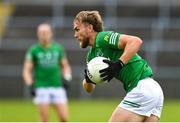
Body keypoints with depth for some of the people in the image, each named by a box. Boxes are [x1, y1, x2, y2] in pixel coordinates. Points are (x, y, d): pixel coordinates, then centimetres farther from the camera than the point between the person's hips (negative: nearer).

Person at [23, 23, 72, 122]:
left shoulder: (58, 48, 9)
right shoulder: (33, 50, 2)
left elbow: (65, 66, 20)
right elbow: (27, 70, 3)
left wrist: (67, 79, 3)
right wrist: (30, 85, -11)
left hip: (57, 87, 2)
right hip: (41, 88, -2)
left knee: (64, 119, -6)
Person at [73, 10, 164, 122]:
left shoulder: (103, 38, -9)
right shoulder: (92, 55, 19)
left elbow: (136, 41, -22)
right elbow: (89, 89, 20)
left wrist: (119, 64, -27)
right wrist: (88, 80, -2)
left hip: (141, 88, -9)